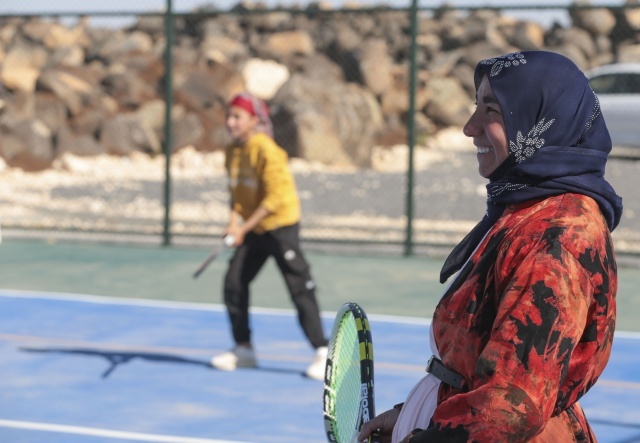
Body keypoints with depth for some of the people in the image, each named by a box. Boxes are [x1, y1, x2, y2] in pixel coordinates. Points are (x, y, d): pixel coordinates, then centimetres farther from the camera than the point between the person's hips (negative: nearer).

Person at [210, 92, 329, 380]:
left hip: (280, 226, -8)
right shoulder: (233, 152, 3)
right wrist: (235, 220, -9)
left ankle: (323, 354, -6)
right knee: (234, 283, 4)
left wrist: (245, 227, -21)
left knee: (300, 288, -10)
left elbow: (275, 198, -21)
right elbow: (237, 192, 10)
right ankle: (243, 350, 18)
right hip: (253, 230, 8)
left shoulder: (267, 151, -20)